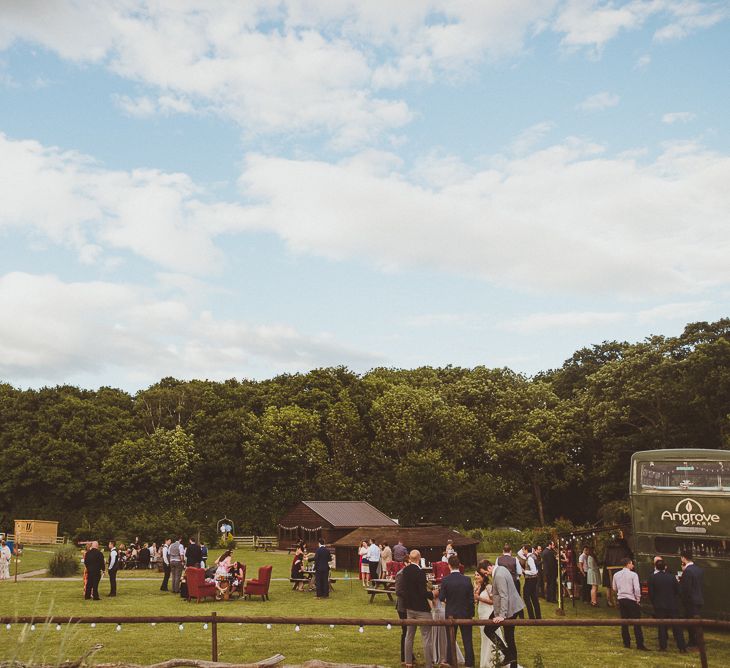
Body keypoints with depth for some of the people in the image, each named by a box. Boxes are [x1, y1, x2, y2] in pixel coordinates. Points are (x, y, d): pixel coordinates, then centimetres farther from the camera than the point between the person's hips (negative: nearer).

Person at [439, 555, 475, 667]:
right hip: (465, 614, 1)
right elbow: (471, 599, -4)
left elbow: (441, 598, -9)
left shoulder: (445, 580, -13)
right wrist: (471, 613, 6)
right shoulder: (467, 580, -8)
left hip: (451, 614, -1)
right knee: (467, 640, 8)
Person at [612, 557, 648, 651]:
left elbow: (614, 588, 12)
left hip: (621, 600, 5)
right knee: (636, 623, -2)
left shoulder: (616, 575, 5)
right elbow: (637, 589, -14)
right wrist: (638, 599, -4)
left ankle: (626, 643, 14)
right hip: (631, 600, -5)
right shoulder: (633, 575, -11)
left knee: (624, 622, 11)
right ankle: (640, 644, -4)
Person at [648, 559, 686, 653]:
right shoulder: (671, 577, -2)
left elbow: (651, 593, -6)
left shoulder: (652, 577, -7)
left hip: (659, 606, -1)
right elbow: (678, 591, 4)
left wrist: (654, 603, 9)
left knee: (661, 627, 5)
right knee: (677, 627, 6)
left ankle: (663, 647, 6)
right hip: (672, 605, 1)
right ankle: (682, 647, 6)